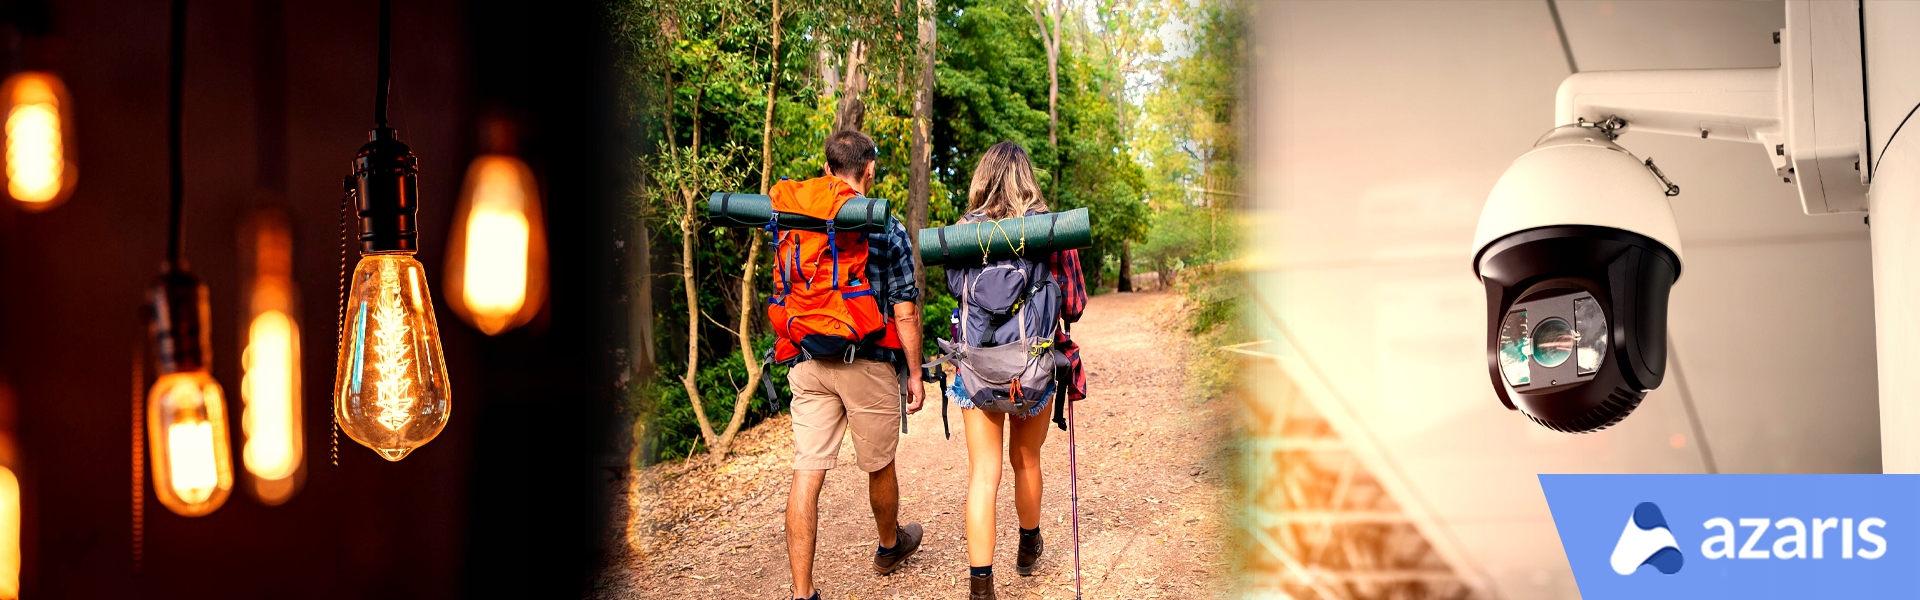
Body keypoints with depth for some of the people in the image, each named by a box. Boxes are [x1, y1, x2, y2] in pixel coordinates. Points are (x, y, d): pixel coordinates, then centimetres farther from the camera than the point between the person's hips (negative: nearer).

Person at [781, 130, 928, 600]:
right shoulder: (887, 230, -6)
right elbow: (904, 311, -6)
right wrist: (915, 375, 2)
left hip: (808, 364, 3)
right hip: (868, 364, -3)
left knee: (807, 474, -2)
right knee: (879, 467, 18)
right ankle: (890, 546, 43)